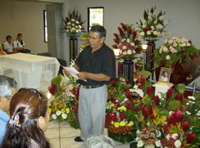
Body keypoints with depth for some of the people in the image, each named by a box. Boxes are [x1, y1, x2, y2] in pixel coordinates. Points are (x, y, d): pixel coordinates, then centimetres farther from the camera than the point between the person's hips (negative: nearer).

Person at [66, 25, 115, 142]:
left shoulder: (108, 53, -18)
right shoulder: (86, 50, 4)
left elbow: (107, 76, -24)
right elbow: (78, 64, 16)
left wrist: (87, 75, -28)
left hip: (98, 91, -7)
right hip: (83, 88, 7)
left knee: (97, 118, 10)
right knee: (83, 115, 22)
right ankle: (85, 137, 46)